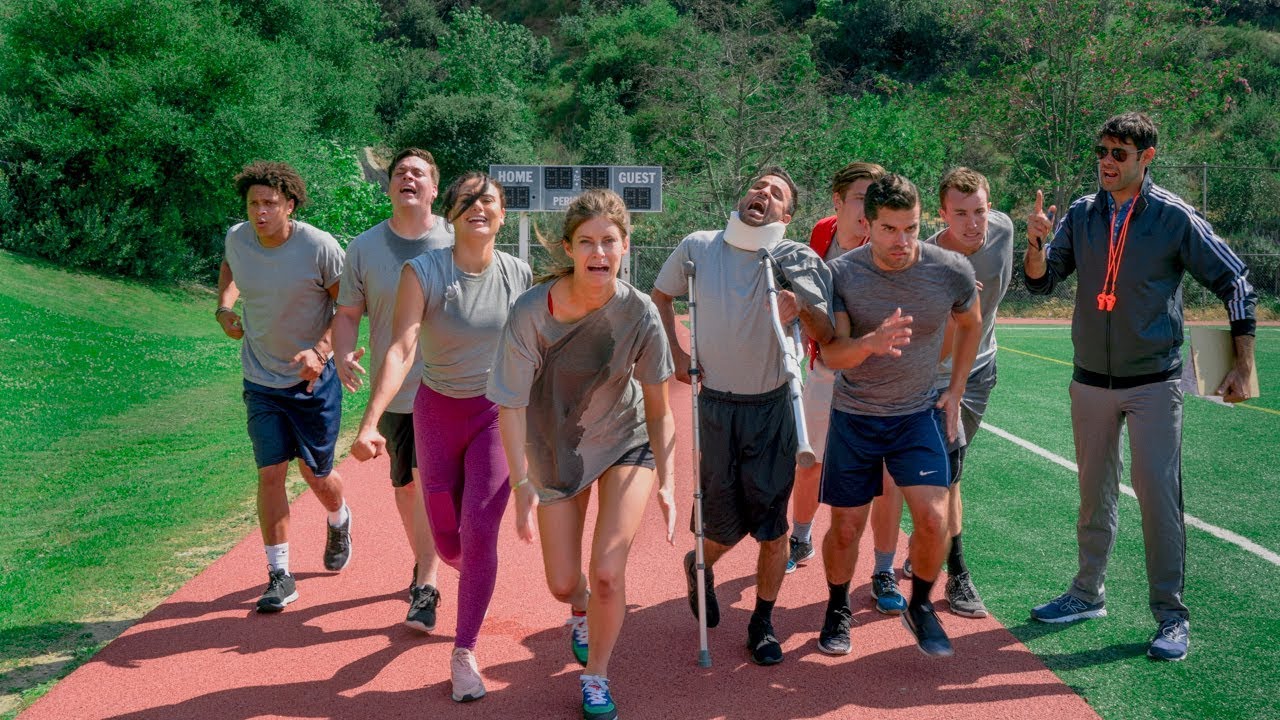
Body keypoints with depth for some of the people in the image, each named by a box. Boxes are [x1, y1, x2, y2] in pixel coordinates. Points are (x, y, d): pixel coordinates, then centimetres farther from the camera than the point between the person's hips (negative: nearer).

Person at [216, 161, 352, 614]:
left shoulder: (320, 247, -19)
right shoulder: (237, 238, -6)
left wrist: (320, 351, -24)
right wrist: (224, 307, 1)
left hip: (314, 378, -3)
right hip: (261, 379, 3)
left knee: (316, 474, 8)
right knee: (270, 473, -4)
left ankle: (340, 522, 44)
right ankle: (279, 575, 6)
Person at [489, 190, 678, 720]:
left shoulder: (639, 312, -21)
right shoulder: (532, 312, -25)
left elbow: (658, 408, -12)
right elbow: (511, 405, -19)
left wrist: (667, 483, -19)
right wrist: (522, 483, -25)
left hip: (627, 443, 0)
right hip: (556, 451, 1)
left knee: (608, 573, -12)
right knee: (563, 585, 9)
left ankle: (596, 676, 15)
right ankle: (581, 611, 48)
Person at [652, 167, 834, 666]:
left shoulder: (795, 259, -9)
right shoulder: (697, 248, -2)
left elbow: (827, 337, -17)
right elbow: (660, 295, 16)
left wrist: (801, 309, -37)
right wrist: (675, 353, 4)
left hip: (772, 408, -1)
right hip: (715, 405, 1)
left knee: (772, 527, 1)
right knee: (726, 526, 6)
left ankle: (763, 623, 22)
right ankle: (700, 566, 42)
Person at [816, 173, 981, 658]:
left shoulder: (952, 272, -12)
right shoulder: (841, 274, -17)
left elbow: (969, 324, 10)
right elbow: (831, 354, -21)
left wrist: (955, 390, 7)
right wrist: (872, 342, -42)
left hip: (920, 413, 1)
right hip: (855, 415, -1)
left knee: (933, 518, -11)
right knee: (846, 527, 4)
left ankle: (920, 607, 16)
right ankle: (838, 610, 30)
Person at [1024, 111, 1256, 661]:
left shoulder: (1174, 217, -8)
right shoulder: (1082, 215, 3)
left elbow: (1235, 282, -3)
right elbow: (1041, 282, 3)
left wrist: (1244, 366, -8)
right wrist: (1037, 242, -18)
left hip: (1153, 383, -4)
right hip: (1091, 381, 4)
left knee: (1158, 493, -6)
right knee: (1094, 492, 13)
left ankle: (1170, 615, 5)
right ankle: (1088, 593, 26)